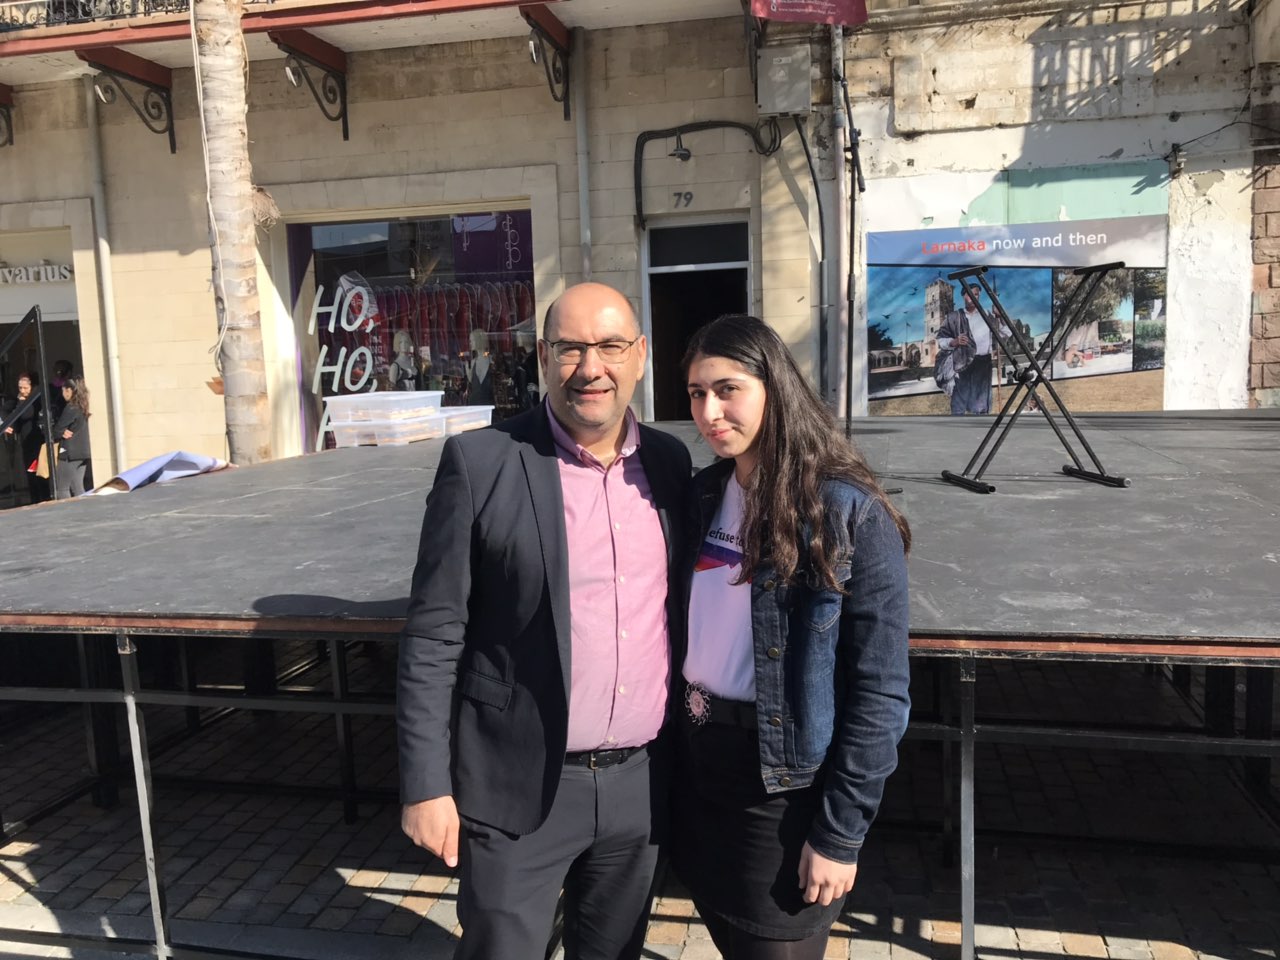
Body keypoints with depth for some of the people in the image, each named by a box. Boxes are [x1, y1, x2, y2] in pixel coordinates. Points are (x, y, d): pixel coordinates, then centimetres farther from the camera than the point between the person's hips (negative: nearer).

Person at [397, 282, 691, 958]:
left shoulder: (669, 462, 2)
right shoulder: (479, 463, -12)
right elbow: (433, 635, -10)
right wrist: (426, 785, -10)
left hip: (641, 781, 5)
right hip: (521, 784, -4)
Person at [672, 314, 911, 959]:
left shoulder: (852, 515, -16)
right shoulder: (703, 496, 2)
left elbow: (880, 693, -15)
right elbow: (684, 631, 8)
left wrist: (840, 833, -14)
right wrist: (671, 753, 5)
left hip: (783, 786, -5)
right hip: (696, 768, 6)